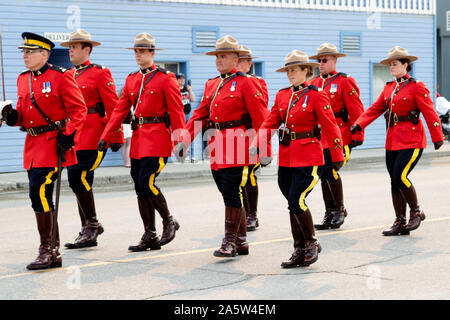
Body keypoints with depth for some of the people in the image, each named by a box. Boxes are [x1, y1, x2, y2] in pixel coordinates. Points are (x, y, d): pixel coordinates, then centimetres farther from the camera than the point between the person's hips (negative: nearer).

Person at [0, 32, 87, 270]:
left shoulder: (61, 78, -8)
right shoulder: (23, 80, 13)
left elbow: (79, 110, -8)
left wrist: (68, 136, -17)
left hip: (54, 143, -8)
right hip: (33, 144, 8)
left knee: (39, 192, -17)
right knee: (41, 196, 9)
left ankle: (46, 249, -8)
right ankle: (53, 254, 18)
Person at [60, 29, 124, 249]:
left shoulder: (100, 73, -4)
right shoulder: (68, 75, 16)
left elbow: (113, 107, -6)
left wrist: (116, 137, -9)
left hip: (93, 137, -7)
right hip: (73, 137, 7)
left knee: (78, 178, -16)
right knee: (81, 182, 8)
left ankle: (92, 224, 0)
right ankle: (88, 234, 15)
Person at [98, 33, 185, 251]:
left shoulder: (166, 79, -4)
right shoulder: (132, 80, 14)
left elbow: (177, 113, -7)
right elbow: (120, 110, 12)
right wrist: (105, 137, 4)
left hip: (157, 139, -7)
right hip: (138, 138, 7)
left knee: (147, 183, -15)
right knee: (140, 188, 5)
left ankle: (169, 221, 8)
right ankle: (150, 237, 12)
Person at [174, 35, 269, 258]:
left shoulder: (245, 83, -5)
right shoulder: (211, 85, 16)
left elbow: (260, 118, -8)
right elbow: (200, 115, 14)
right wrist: (184, 140, 4)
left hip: (237, 146, -7)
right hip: (217, 148, 7)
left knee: (231, 194, -7)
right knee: (230, 195, 11)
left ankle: (230, 241, 0)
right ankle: (241, 241, 20)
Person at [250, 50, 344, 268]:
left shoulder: (317, 95, -6)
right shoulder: (282, 95, 10)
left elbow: (331, 128, -5)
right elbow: (270, 123, 8)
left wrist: (337, 159, -4)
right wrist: (256, 145, -8)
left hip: (308, 159, -6)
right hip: (286, 158, 6)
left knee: (296, 201, -14)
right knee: (293, 204, 9)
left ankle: (311, 242, 7)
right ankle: (299, 252, 18)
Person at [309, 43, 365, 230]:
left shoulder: (345, 82, -3)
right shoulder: (314, 83, 14)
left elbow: (356, 110, -6)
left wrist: (357, 136, -10)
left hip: (340, 135, -6)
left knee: (330, 169, -17)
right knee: (323, 173, 6)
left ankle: (340, 209, 2)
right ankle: (330, 215, 16)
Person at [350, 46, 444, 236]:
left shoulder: (416, 87, -6)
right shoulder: (389, 88, 13)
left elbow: (429, 113, -8)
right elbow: (375, 109, 11)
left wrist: (437, 138, -10)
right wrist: (358, 124, -3)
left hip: (411, 141, -7)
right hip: (392, 141, 7)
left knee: (400, 177, -16)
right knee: (395, 181, 6)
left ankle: (416, 212, 6)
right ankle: (400, 223, 13)